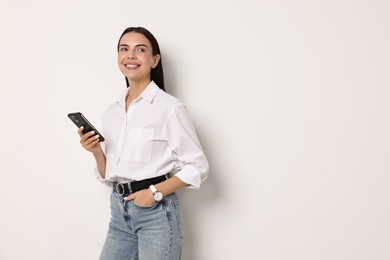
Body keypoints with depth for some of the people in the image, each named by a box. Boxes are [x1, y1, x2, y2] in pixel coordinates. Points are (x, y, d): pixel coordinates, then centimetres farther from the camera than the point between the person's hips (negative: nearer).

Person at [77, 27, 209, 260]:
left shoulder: (170, 107, -9)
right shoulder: (111, 113, 9)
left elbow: (198, 167, -8)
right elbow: (107, 175, 13)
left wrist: (155, 192, -16)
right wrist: (96, 151, -5)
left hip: (157, 211, -5)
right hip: (119, 210, 5)